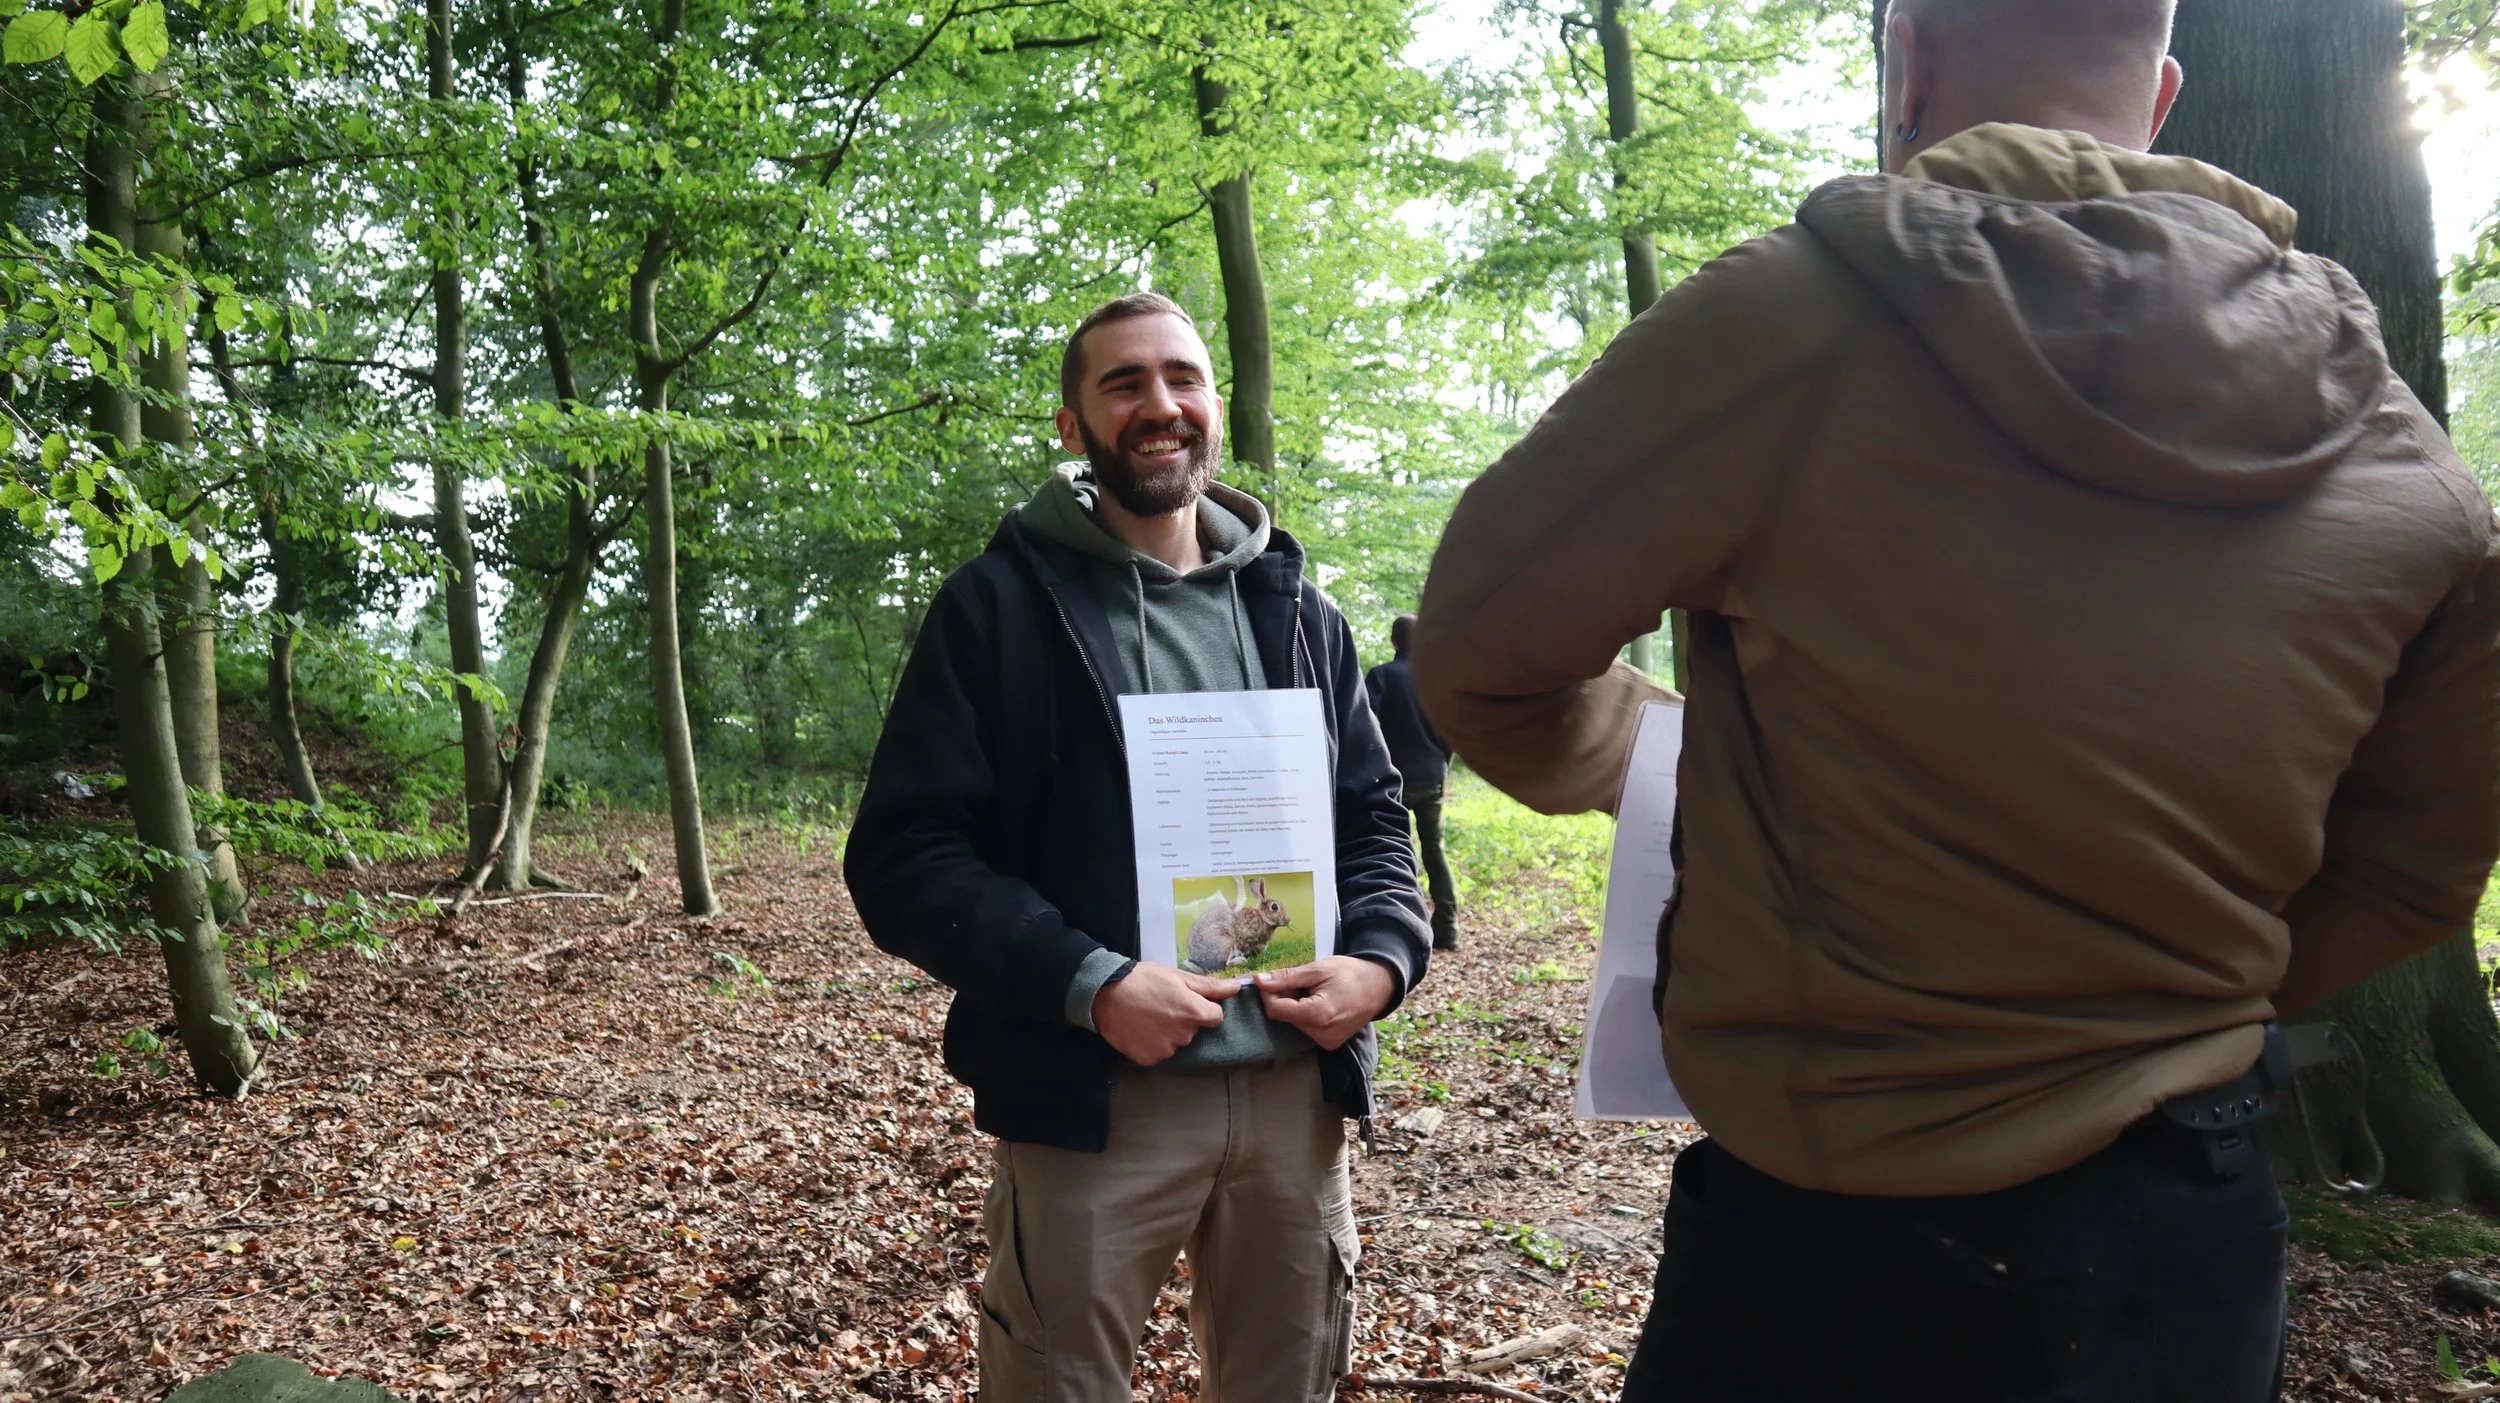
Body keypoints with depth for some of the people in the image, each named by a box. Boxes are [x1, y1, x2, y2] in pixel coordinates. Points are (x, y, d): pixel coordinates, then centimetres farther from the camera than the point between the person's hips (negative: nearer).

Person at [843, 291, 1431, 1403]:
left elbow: (1374, 815, 15)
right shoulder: (998, 604, -3)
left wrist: (1380, 959, -6)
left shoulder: (1295, 610, 11)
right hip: (1094, 1100, -4)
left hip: (1298, 1090, 4)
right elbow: (903, 857, -8)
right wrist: (1089, 986, -20)